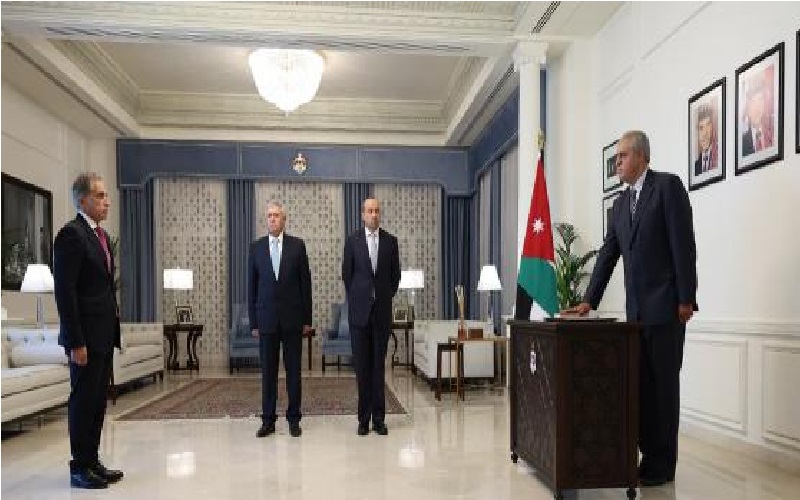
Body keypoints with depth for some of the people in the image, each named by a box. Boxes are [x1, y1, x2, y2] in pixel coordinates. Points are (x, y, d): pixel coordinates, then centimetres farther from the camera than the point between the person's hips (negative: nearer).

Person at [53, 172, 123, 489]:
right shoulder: (71, 234, -12)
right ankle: (80, 468, 14)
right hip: (86, 337, -8)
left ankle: (92, 462, 23)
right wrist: (76, 342, -18)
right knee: (83, 400, 2)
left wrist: (113, 329, 14)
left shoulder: (101, 235, 15)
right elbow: (64, 291, -17)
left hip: (104, 335, 8)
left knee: (97, 401, 13)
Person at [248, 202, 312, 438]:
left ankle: (294, 419, 16)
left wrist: (307, 318, 0)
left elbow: (305, 282, 2)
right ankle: (268, 420, 17)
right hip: (266, 318, 1)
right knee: (268, 371, 6)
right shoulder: (256, 247, 5)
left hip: (292, 318, -1)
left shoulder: (297, 245, 2)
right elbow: (252, 286, 6)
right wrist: (253, 321, 2)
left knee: (293, 370, 5)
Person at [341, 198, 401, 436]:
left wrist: (387, 296, 8)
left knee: (379, 364, 3)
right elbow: (346, 273, 7)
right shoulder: (352, 241, 3)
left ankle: (379, 418, 10)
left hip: (382, 309, 1)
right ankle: (364, 418, 10)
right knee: (362, 365, 3)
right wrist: (356, 298, 6)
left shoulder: (390, 241, 6)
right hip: (359, 310, -1)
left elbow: (395, 274, 12)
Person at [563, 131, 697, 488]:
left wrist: (686, 299, -14)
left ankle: (662, 465, 11)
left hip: (666, 306, -7)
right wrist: (589, 301, 8)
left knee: (663, 384, 1)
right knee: (640, 384, 9)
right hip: (636, 309, 7)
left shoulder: (668, 185, -6)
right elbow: (608, 254, 14)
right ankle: (649, 454, 19)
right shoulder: (621, 202, 16)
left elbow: (683, 243, -11)